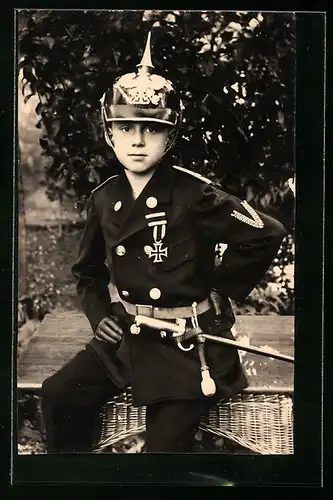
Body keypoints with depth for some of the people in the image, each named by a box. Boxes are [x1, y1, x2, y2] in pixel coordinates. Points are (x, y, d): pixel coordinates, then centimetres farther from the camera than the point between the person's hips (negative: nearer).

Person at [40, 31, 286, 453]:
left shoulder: (194, 195, -16)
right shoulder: (104, 198, 3)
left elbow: (267, 235, -13)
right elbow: (87, 272, 17)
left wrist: (220, 289, -6)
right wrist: (100, 315, 1)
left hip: (187, 343, -5)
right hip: (129, 336, 6)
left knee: (165, 446, -4)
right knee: (58, 397, 0)